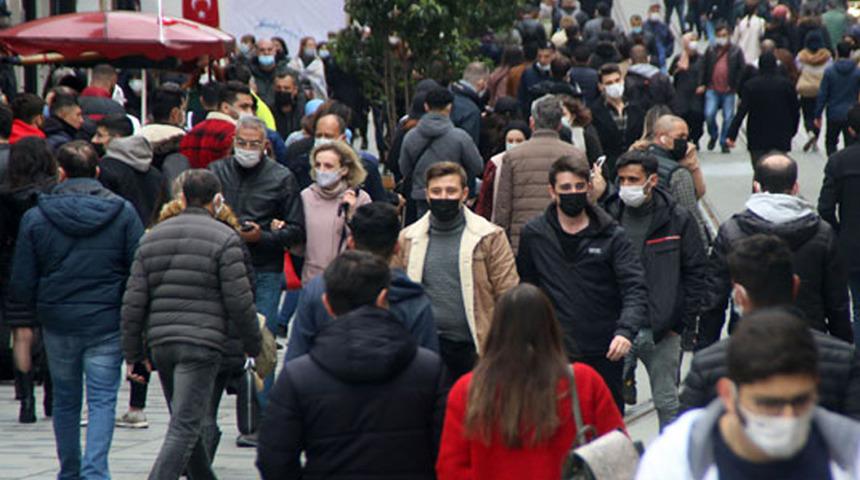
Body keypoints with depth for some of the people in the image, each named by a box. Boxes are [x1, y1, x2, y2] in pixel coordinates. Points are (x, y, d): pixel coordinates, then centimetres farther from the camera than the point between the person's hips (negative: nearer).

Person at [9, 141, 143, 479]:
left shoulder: (35, 218, -4)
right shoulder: (123, 213, -6)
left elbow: (21, 285, -3)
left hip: (58, 324, 1)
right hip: (107, 323, -1)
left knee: (65, 400, 16)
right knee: (102, 400, 1)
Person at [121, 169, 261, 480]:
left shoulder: (152, 238, 12)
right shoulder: (224, 239, -4)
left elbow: (133, 302, 9)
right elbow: (239, 301, -7)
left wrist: (133, 353, 13)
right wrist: (254, 346, 5)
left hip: (161, 344, 6)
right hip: (202, 344, -6)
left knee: (186, 422, 19)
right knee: (185, 428, -10)